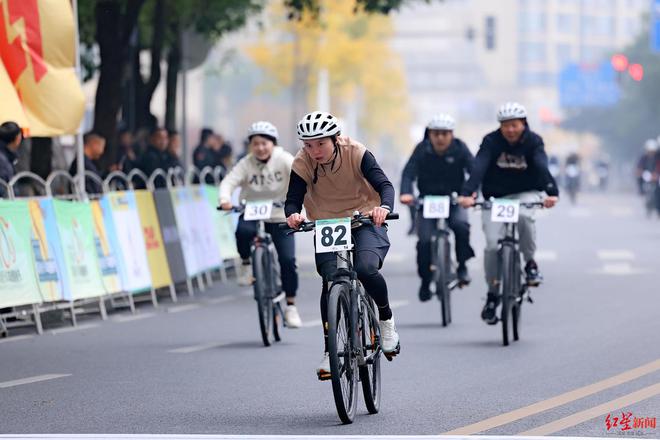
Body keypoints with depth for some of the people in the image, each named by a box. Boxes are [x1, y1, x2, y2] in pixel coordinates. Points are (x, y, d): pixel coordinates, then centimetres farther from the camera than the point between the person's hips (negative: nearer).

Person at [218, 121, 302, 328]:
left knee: (287, 259, -13)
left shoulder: (284, 160, -8)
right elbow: (229, 181, -18)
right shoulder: (246, 164, -6)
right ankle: (247, 263, -5)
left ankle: (291, 306, 3)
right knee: (243, 231, -35)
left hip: (280, 216, 0)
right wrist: (225, 199, -39)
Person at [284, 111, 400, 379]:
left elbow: (384, 185, -23)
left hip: (365, 222, -2)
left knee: (366, 270, -29)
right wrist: (293, 215, -40)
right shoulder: (302, 164, -11)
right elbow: (293, 200, -15)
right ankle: (329, 351, -11)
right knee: (331, 281, -21)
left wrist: (384, 207, -45)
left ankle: (386, 319, -1)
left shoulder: (356, 153, -16)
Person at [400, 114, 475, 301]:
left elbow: (474, 170, -18)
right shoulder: (422, 149, -9)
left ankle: (462, 266, -9)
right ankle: (425, 281, 8)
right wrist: (406, 193, -37)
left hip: (454, 201, -1)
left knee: (461, 226, -30)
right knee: (424, 241, -13)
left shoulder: (459, 148, -9)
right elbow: (409, 173, -17)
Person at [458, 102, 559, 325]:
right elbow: (479, 168, -26)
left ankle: (530, 263, -11)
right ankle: (492, 294, 8)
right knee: (493, 245, -12)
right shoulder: (491, 141, -12)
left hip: (526, 193, -1)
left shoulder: (533, 142, -12)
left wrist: (552, 192, -45)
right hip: (496, 196, 1)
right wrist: (467, 194, -43)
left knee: (524, 215, -35)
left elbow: (542, 167, -28)